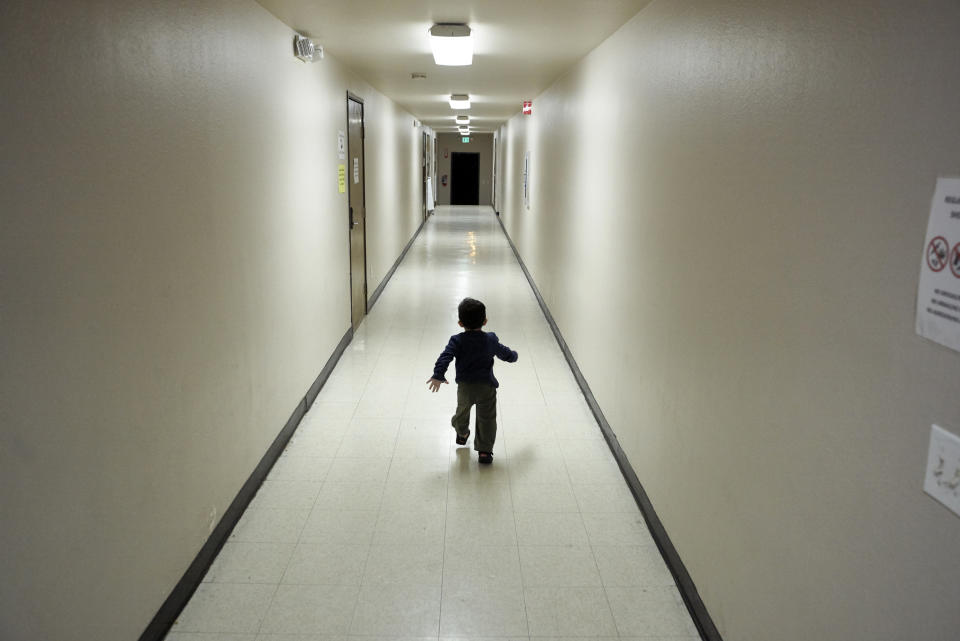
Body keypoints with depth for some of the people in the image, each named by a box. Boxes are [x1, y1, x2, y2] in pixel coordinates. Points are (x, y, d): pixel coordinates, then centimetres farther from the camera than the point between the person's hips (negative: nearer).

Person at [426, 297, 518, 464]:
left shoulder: (457, 341, -8)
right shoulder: (491, 340, -3)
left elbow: (445, 357, -21)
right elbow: (506, 354, 11)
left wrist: (438, 376, -21)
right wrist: (514, 355, 33)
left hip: (465, 386, 1)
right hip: (486, 387, -1)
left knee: (462, 410, 26)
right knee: (486, 418, 6)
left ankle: (462, 434, 51)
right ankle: (484, 451, 3)